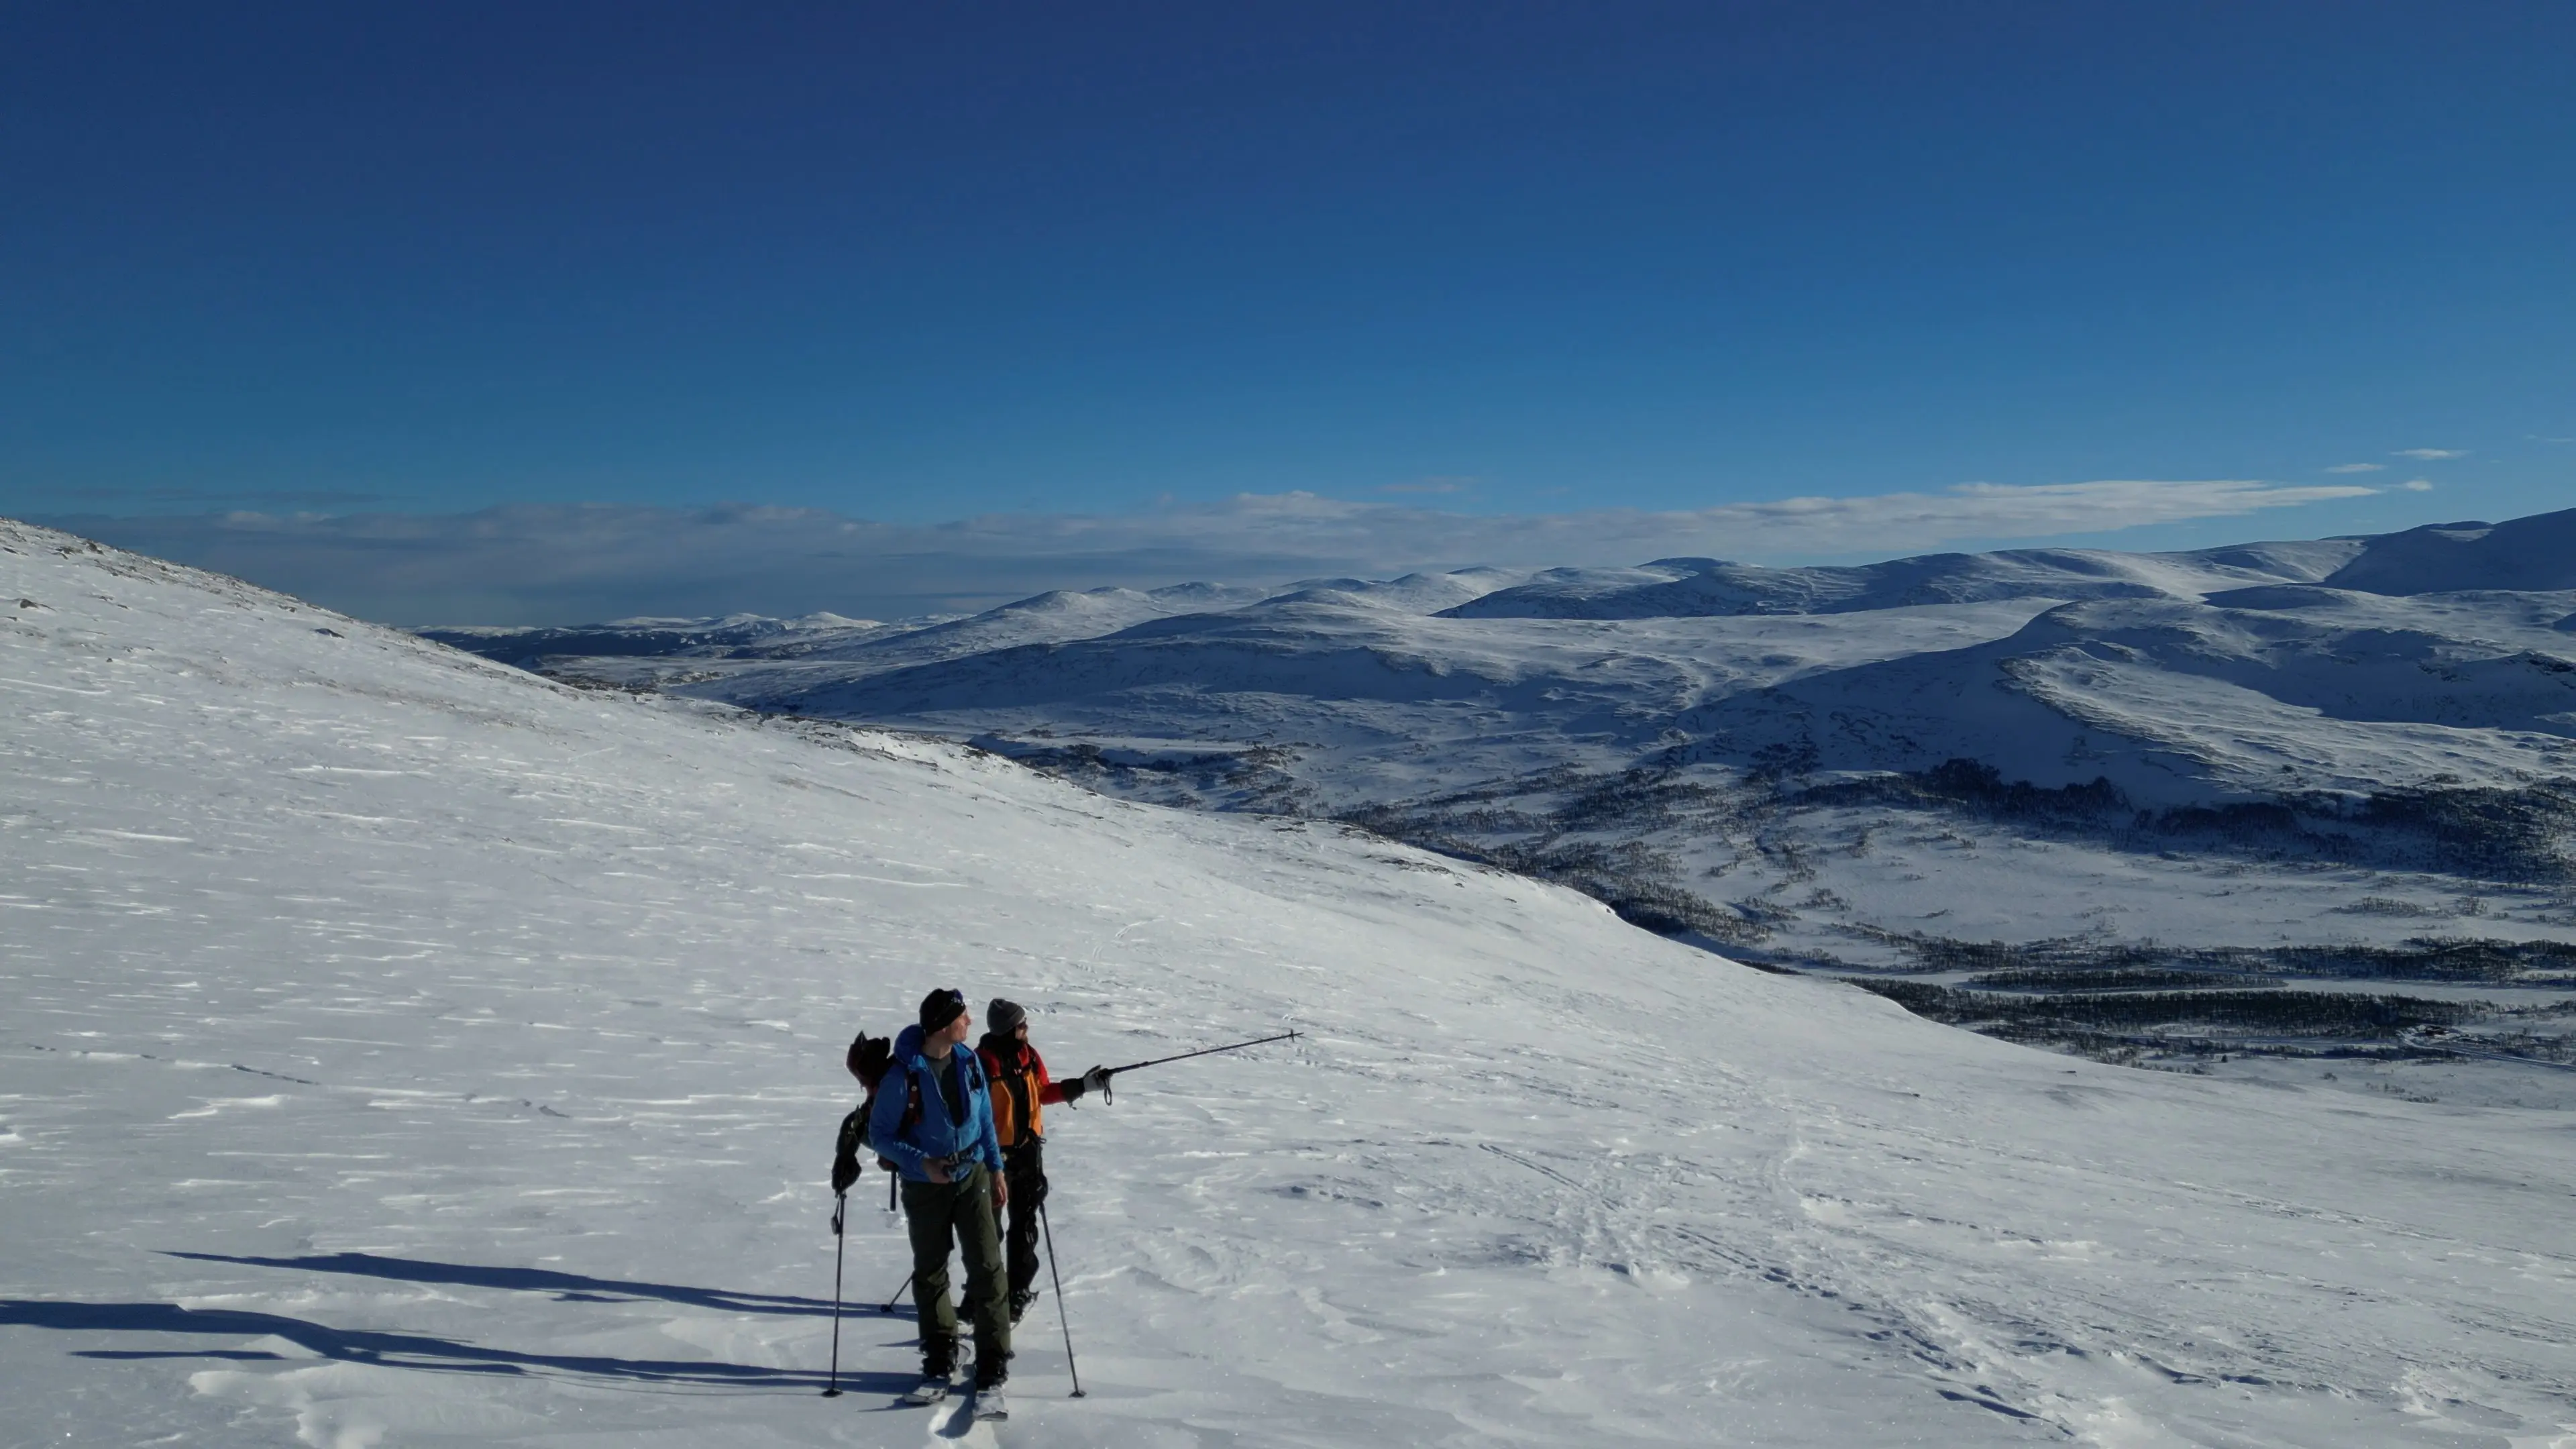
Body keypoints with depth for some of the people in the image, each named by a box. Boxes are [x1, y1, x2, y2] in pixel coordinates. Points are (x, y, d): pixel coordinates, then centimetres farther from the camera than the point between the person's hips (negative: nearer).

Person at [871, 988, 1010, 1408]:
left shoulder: (969, 1062, -6)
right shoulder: (903, 1075, -20)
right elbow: (880, 1135, -11)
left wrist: (996, 1170, 8)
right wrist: (921, 1162, -22)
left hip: (972, 1177, 2)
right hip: (924, 1187, -2)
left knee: (986, 1269, -4)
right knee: (929, 1275, 11)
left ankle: (992, 1372, 2)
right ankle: (940, 1365, 27)